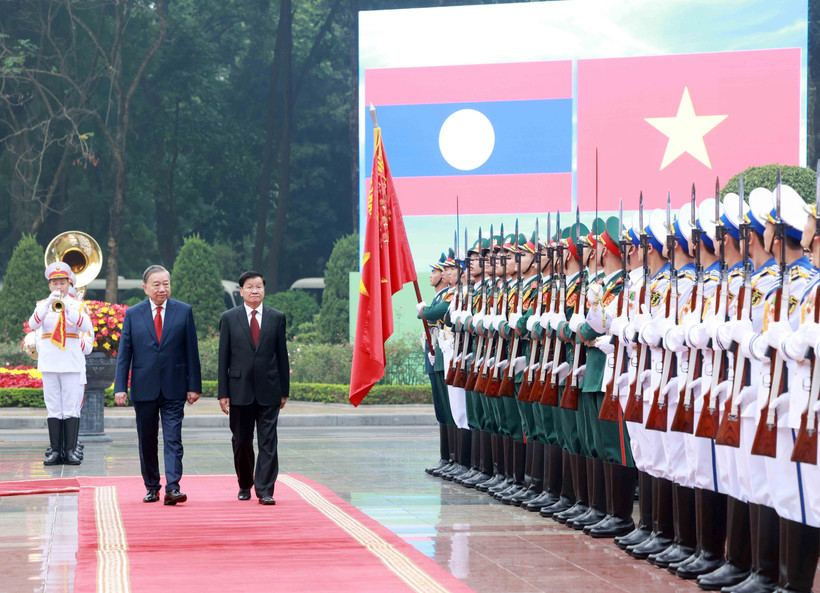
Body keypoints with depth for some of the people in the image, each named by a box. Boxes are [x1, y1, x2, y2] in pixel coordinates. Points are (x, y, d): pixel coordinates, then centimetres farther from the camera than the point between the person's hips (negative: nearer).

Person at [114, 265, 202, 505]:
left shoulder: (184, 311, 3)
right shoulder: (133, 314, 5)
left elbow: (191, 351, 4)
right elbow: (124, 353, 4)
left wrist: (194, 385, -1)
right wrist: (120, 387, -4)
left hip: (174, 388, -2)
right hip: (144, 387, 2)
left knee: (173, 439, -9)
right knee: (147, 442, 9)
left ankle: (173, 488, -15)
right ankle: (152, 487, 20)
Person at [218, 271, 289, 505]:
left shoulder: (277, 317, 6)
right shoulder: (229, 318, 4)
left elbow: (282, 355, 8)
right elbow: (223, 357, 2)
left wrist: (284, 391, 5)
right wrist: (223, 393, -3)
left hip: (268, 390, 0)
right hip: (240, 390, 0)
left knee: (268, 442, -5)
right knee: (241, 442, 8)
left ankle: (265, 491, -5)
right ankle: (245, 485, 26)